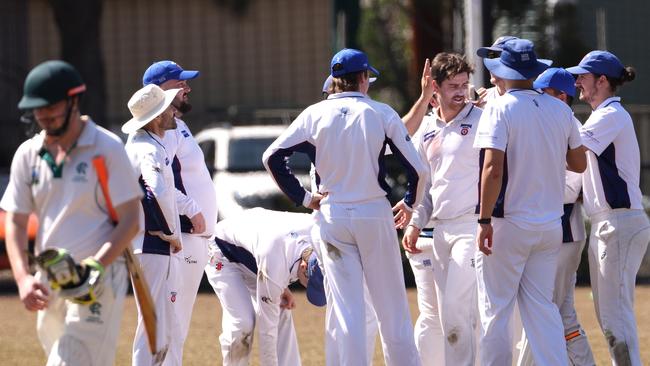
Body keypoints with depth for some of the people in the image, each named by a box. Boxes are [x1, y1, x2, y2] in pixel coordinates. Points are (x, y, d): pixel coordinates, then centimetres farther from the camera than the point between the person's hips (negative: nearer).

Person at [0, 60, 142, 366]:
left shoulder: (107, 148, -6)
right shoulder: (27, 154, 8)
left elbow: (129, 221, -8)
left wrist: (95, 267, -22)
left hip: (100, 281, -6)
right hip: (48, 281, 6)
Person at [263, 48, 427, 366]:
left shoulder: (315, 114, 1)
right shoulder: (381, 113, -3)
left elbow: (272, 157, -3)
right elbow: (417, 168, -6)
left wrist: (302, 197, 3)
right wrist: (411, 203, 12)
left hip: (332, 217, 1)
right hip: (375, 214, -1)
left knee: (345, 309, 1)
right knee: (391, 307, 7)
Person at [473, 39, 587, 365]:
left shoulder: (500, 108, -10)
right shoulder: (560, 110, 5)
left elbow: (493, 168, -19)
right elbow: (579, 164, 13)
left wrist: (484, 220, -16)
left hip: (508, 226, -5)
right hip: (550, 225, 5)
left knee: (495, 311, 1)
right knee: (542, 306, 9)